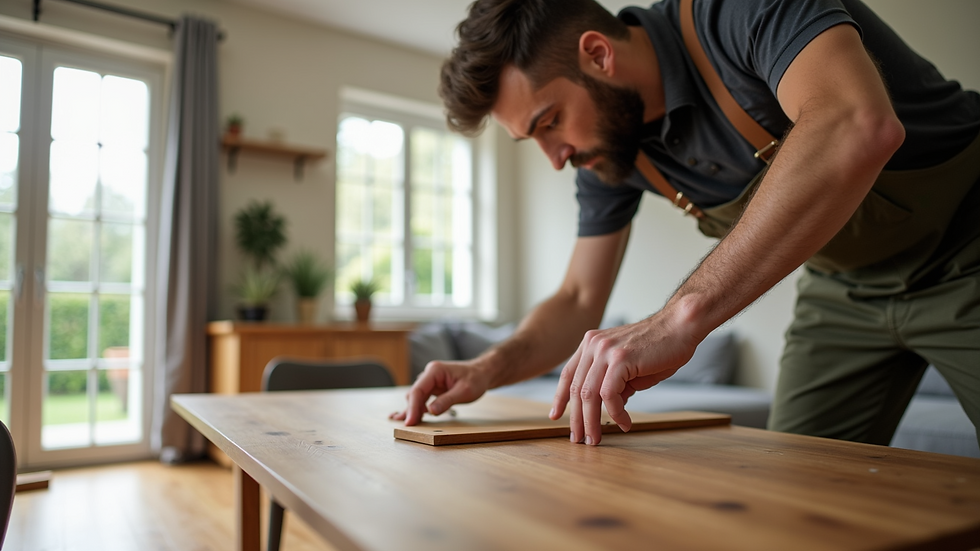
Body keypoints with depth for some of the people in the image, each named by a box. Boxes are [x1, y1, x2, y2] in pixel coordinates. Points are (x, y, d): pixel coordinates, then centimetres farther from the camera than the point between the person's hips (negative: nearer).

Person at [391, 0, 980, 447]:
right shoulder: (606, 150, -8)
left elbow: (858, 127, -48)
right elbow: (579, 299, -1)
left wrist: (680, 318, -51)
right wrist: (486, 369, -18)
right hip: (846, 287, 5)